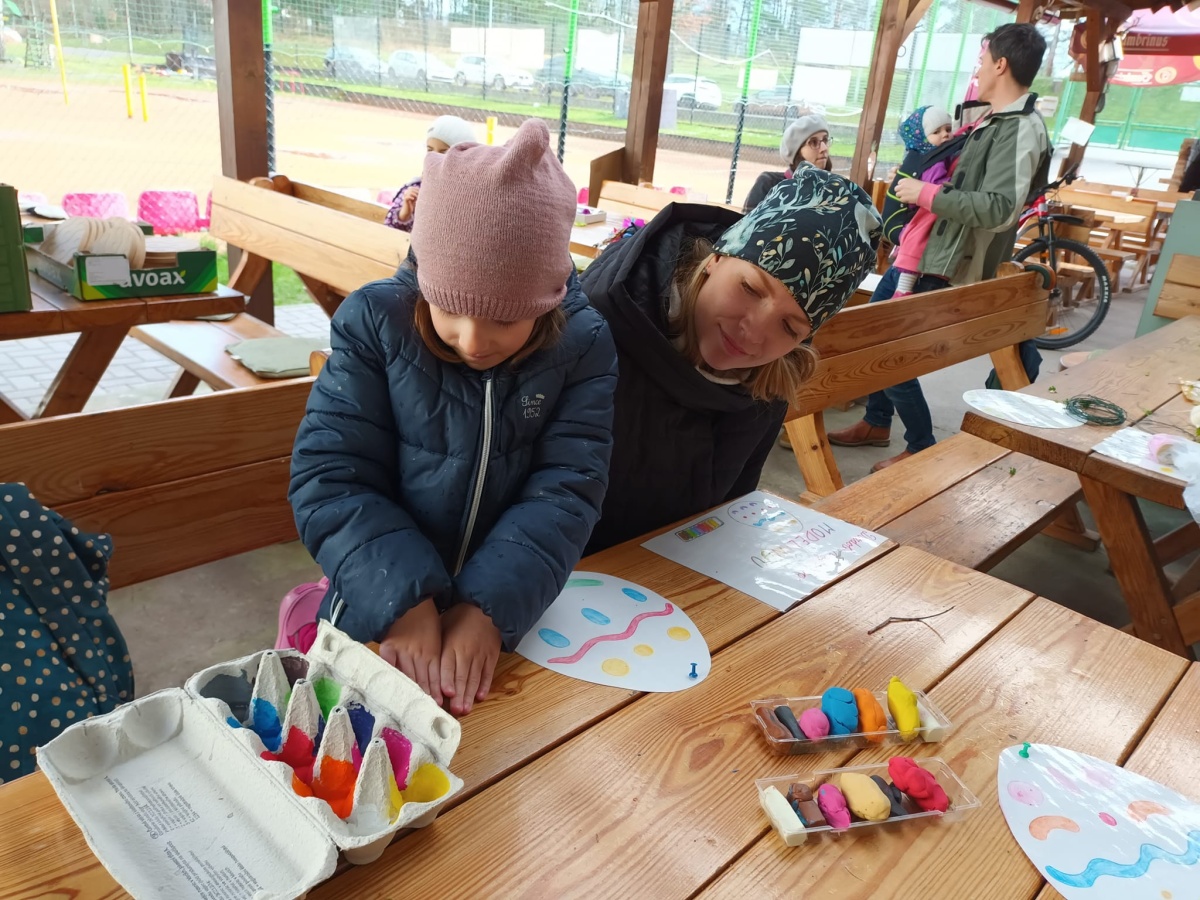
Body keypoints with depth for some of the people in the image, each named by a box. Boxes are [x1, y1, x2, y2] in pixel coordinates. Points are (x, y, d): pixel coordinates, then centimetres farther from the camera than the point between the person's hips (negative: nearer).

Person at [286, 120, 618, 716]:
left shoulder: (584, 346, -8)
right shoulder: (375, 321, -10)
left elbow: (565, 492, -13)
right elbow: (331, 477, -13)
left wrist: (491, 607, -27)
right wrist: (402, 599, -26)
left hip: (513, 616, 1)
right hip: (383, 609, 0)